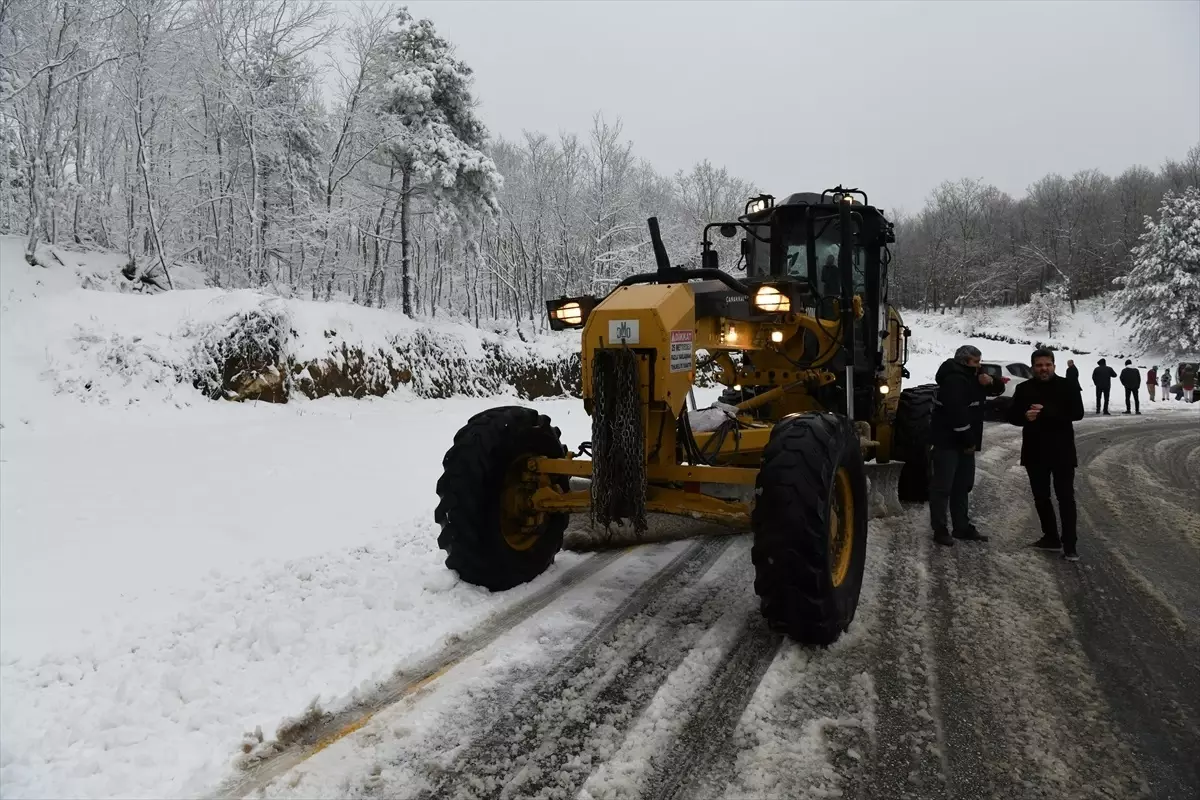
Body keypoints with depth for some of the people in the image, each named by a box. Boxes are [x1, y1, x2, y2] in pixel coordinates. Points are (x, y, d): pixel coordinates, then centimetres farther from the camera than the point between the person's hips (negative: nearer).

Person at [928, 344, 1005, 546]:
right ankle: (940, 530, -2)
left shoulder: (971, 377, 15)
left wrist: (991, 383, -4)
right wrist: (968, 440, -21)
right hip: (948, 441, -11)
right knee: (942, 486, -6)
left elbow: (998, 390, 20)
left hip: (964, 442, 11)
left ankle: (962, 528, 23)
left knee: (963, 486, 15)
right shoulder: (954, 379, -17)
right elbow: (957, 412, -25)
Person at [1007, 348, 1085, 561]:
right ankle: (1051, 537, 26)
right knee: (1041, 498, 12)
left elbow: (1077, 413, -15)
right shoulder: (1024, 389, 4)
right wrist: (1025, 416, -20)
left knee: (1065, 498, -3)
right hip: (1035, 452, 4)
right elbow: (1012, 415, 3)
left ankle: (1070, 544, 1)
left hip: (1062, 452, -4)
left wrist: (1046, 412, -25)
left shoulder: (1068, 386, -4)